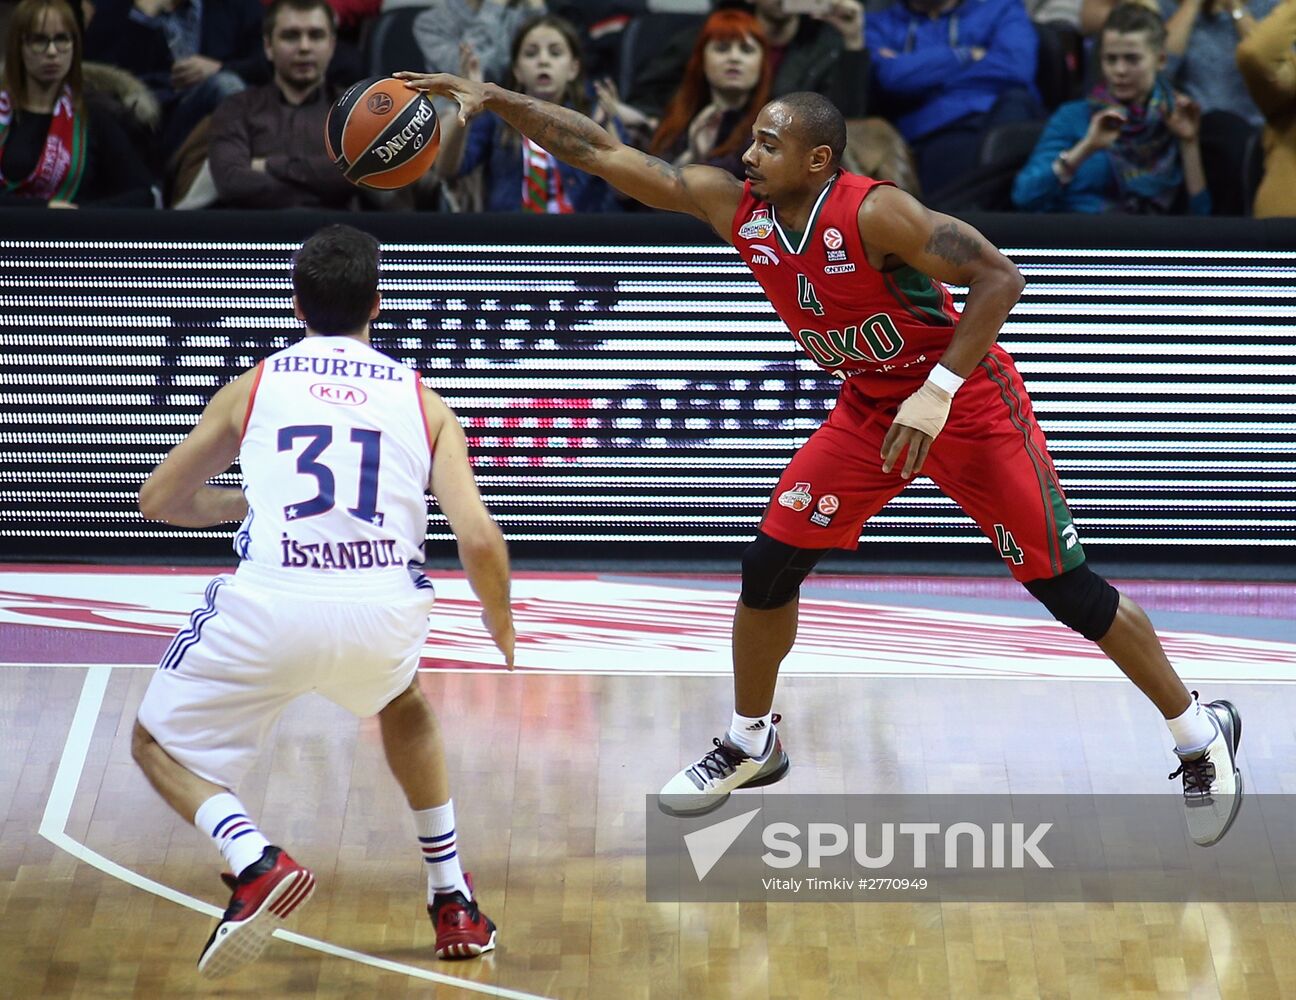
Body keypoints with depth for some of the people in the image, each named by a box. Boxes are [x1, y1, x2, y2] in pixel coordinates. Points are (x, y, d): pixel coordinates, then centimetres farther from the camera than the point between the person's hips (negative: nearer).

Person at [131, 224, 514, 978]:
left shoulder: (255, 386, 15)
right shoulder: (423, 400, 14)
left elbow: (160, 502, 25)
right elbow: (479, 538, 2)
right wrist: (502, 629, 22)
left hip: (270, 607, -2)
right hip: (386, 616, 2)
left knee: (159, 743, 21)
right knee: (405, 707, 38)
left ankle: (256, 862, -8)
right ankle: (455, 905, 33)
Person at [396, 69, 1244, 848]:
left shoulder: (876, 214, -28)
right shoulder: (736, 208, -10)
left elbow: (999, 279, -28)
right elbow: (603, 153, -9)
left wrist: (937, 392, -33)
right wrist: (496, 100, -16)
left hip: (968, 404, -6)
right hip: (869, 410, 6)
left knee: (1065, 585, -4)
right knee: (770, 566, -1)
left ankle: (1202, 736, 11)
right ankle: (751, 746, 21)